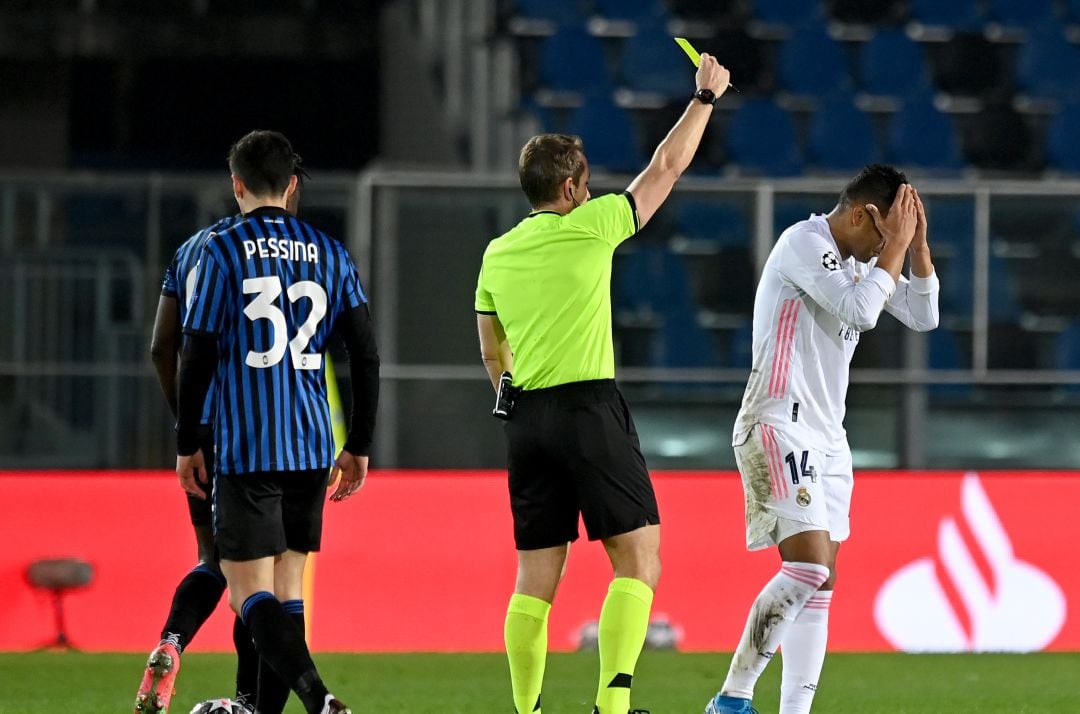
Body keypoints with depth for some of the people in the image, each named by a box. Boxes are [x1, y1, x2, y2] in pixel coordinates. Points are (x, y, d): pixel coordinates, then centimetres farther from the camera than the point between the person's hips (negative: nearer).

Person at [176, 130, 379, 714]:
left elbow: (197, 356, -6)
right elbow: (365, 357, 7)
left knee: (252, 593, -7)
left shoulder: (223, 250, -3)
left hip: (246, 448, -5)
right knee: (287, 588, 14)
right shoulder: (329, 254, 9)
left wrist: (187, 445, 3)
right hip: (312, 448, 5)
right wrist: (358, 447, 14)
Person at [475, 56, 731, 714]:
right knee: (638, 560, -4)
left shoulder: (497, 254, 12)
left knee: (536, 577, 8)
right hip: (590, 409, -6)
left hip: (527, 419, 6)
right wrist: (706, 97, 18)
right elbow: (666, 167, 6)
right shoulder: (590, 227, -4)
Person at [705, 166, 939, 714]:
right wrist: (896, 246, -14)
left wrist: (917, 244, 6)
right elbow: (860, 311, -22)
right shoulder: (804, 242, -11)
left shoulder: (861, 260, 16)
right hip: (778, 426, -10)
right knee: (809, 565, -20)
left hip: (826, 436, 10)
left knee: (820, 584, 4)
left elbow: (923, 316, 16)